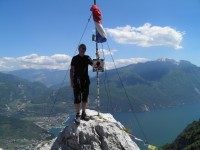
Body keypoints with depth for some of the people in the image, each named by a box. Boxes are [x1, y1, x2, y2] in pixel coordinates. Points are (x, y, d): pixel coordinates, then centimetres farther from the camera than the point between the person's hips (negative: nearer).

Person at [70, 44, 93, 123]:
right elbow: (71, 70, -1)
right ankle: (77, 115, 2)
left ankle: (83, 114, 18)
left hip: (85, 81, 4)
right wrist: (71, 81, -8)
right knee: (77, 98, -4)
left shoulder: (87, 58, 8)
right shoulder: (75, 58, -1)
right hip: (77, 81, -4)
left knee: (85, 98, 8)